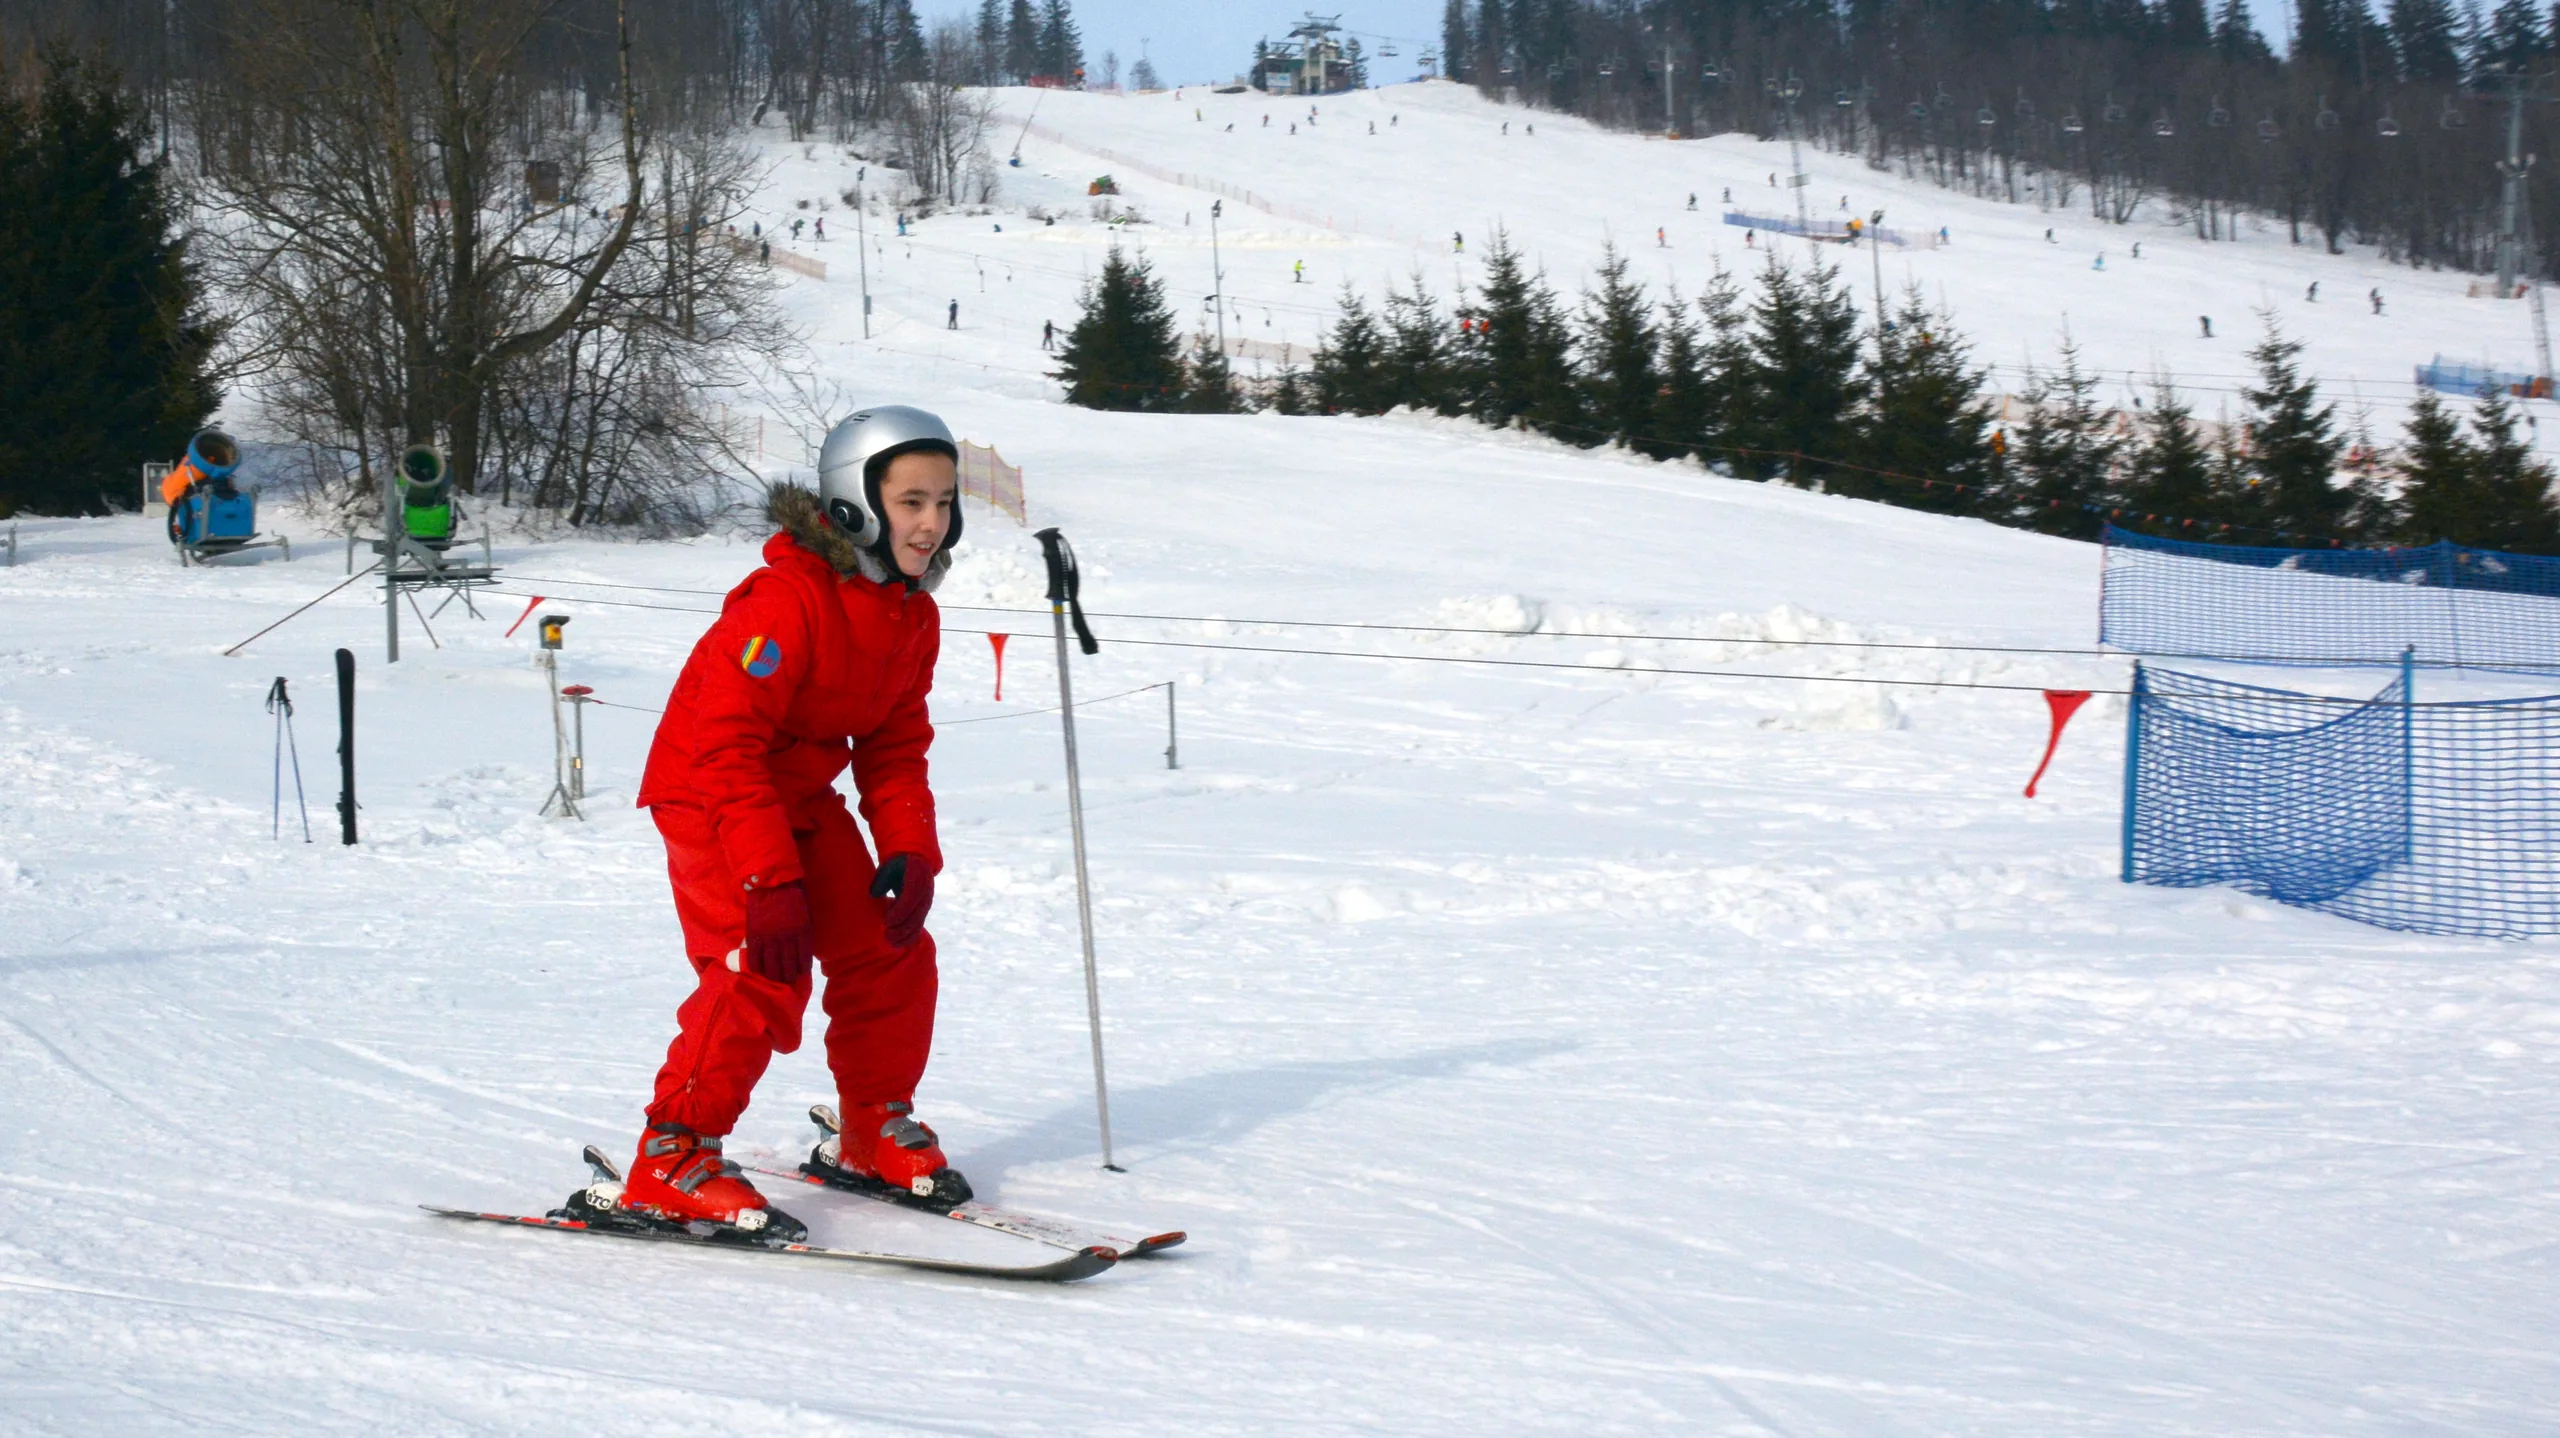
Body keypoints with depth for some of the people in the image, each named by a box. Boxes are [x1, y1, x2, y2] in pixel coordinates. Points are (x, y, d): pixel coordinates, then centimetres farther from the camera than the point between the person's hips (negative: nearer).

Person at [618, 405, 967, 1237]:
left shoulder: (914, 615, -1)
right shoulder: (787, 600, -28)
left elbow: (895, 747, 8)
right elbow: (726, 746, -29)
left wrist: (910, 853, -7)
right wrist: (770, 884, -32)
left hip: (804, 799, 8)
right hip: (710, 795, -8)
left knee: (890, 950, 5)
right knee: (761, 971, -22)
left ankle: (876, 1133, 24)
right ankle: (672, 1161, -13)